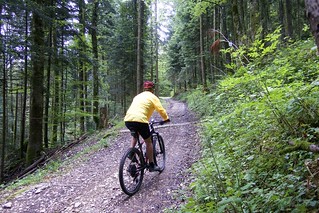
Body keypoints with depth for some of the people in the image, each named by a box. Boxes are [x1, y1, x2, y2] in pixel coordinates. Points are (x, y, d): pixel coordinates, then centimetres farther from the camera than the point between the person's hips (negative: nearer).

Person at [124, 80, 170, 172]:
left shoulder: (138, 96, 28)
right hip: (140, 120, -6)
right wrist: (166, 119, 19)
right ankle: (151, 165, 17)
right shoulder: (152, 97, 9)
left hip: (128, 120, 6)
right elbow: (161, 109, 3)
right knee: (148, 142, 11)